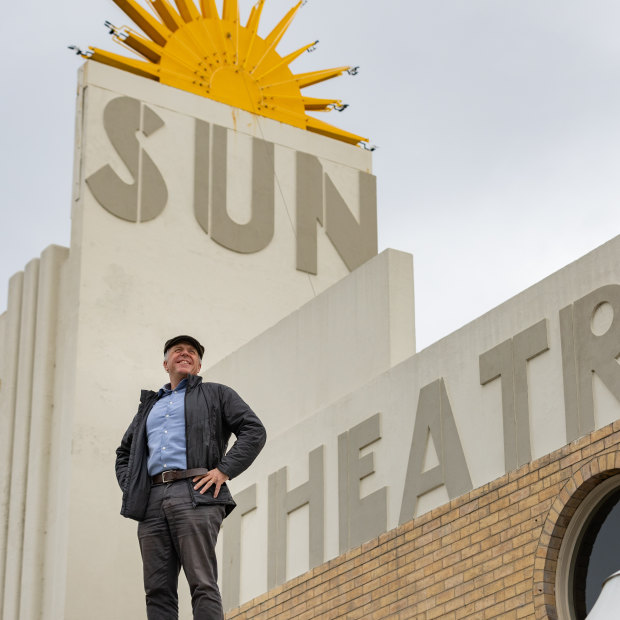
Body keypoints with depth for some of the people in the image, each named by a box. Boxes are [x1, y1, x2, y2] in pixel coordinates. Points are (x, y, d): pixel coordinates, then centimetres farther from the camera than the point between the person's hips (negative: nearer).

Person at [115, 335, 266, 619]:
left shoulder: (215, 394, 18)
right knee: (158, 590, -5)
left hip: (195, 496, -5)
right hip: (152, 500, 5)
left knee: (202, 584, -16)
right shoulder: (149, 405, 32)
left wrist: (224, 471, -5)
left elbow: (254, 431, 6)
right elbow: (124, 453, 37)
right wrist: (129, 488, 17)